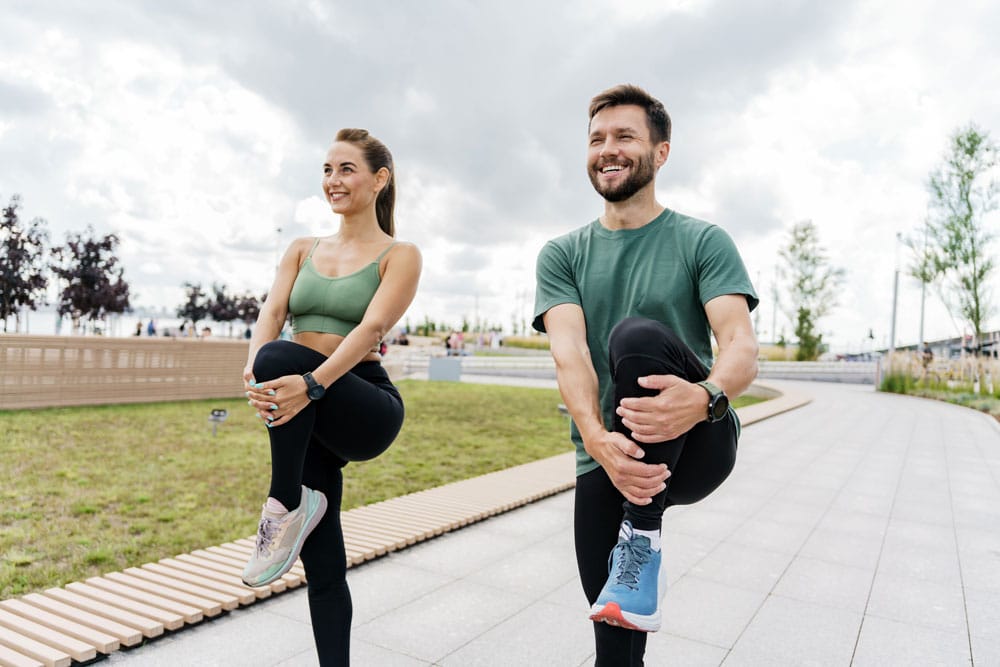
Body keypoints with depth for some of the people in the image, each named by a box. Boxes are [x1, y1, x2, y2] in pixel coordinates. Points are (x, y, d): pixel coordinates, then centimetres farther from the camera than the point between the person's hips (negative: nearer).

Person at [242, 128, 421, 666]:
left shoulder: (399, 255, -1)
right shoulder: (302, 251, 14)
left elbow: (371, 327, -17)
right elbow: (271, 313, -1)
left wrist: (312, 383, -34)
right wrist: (252, 370, -23)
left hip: (364, 405, -5)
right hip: (309, 416, 5)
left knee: (280, 356, -32)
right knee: (321, 561, 5)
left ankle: (285, 507, -16)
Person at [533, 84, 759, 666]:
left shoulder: (703, 242, 1)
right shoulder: (561, 256, 7)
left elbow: (743, 348, -12)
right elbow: (570, 352, -9)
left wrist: (704, 396, -36)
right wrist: (597, 438, -28)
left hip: (698, 444, -2)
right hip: (606, 458, 3)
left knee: (636, 335, -31)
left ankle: (643, 542, -22)